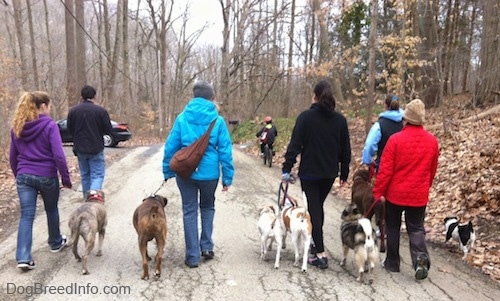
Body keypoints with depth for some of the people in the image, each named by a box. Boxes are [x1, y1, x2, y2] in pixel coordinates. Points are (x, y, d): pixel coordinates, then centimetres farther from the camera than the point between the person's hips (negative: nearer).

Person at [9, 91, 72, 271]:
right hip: (47, 176, -3)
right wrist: (66, 178, -9)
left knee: (26, 216, 3)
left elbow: (12, 157, 12)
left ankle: (23, 258, -5)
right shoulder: (49, 126, -13)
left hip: (24, 176, 4)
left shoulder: (18, 127, 5)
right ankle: (55, 243, 38)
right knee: (51, 210, 19)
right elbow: (58, 155, -18)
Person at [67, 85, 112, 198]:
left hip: (80, 149, 4)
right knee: (97, 175, 1)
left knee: (85, 175, 16)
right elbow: (108, 130, -7)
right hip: (96, 149, -3)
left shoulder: (73, 111, -1)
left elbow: (69, 130, 4)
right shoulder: (101, 110, -12)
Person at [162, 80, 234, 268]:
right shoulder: (217, 120, -3)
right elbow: (225, 151, -4)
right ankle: (207, 246, 20)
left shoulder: (182, 118, 0)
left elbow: (171, 146, 0)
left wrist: (168, 171, 10)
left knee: (190, 212, 10)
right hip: (209, 173, 0)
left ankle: (192, 256, 14)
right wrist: (227, 177, 2)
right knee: (207, 207, 23)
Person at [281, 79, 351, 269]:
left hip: (309, 172, -4)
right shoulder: (340, 120, 4)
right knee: (318, 206, 21)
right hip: (330, 173, 5)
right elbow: (345, 150, 7)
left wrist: (287, 168, -10)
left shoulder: (306, 117, -9)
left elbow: (295, 145, -14)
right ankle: (316, 243, 33)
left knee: (314, 209, 1)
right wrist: (344, 173, 14)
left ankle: (320, 253, -2)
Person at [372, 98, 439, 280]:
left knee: (393, 228, 13)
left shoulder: (395, 139, -14)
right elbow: (432, 170, 10)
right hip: (419, 195, 3)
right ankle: (421, 258, -8)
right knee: (416, 229, 13)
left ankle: (392, 263, 22)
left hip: (395, 194, -2)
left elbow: (385, 169, -14)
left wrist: (378, 192, -6)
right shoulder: (432, 141, 0)